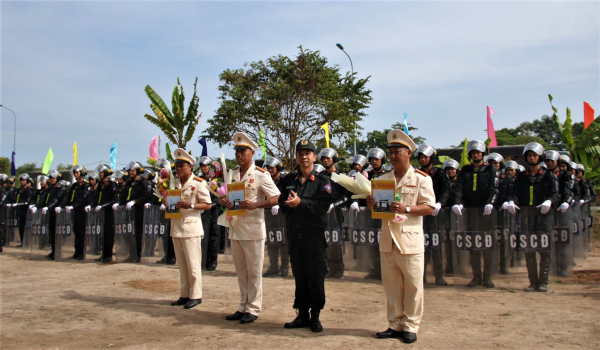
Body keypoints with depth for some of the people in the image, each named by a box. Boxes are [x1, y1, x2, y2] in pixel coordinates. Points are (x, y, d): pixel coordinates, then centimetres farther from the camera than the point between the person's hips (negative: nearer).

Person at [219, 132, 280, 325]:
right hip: (235, 228, 6)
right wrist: (222, 200, -6)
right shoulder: (232, 174, 11)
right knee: (241, 271, 13)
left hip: (253, 229, -6)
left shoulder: (261, 175, -7)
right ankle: (243, 307, 24)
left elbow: (276, 198, -12)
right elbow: (222, 196, 18)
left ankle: (253, 309, 13)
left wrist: (255, 205, -26)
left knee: (254, 272, 3)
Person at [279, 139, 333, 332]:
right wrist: (289, 204, -15)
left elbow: (323, 205, -14)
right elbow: (281, 203, 7)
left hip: (314, 236, -4)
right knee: (299, 276, 11)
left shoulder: (322, 181, -1)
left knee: (316, 277, 2)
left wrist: (301, 202, -20)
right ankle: (302, 315, 22)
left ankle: (315, 316, 15)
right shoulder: (288, 180, 12)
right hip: (295, 235, 4)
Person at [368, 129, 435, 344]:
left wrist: (406, 209, -20)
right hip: (387, 239, 5)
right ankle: (395, 325, 21)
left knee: (413, 285, 2)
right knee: (391, 285, 9)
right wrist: (370, 203, -7)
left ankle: (410, 326, 14)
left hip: (410, 239, -4)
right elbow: (375, 204, 17)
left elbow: (429, 207, -6)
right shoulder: (383, 179, 14)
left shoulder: (421, 179, 0)